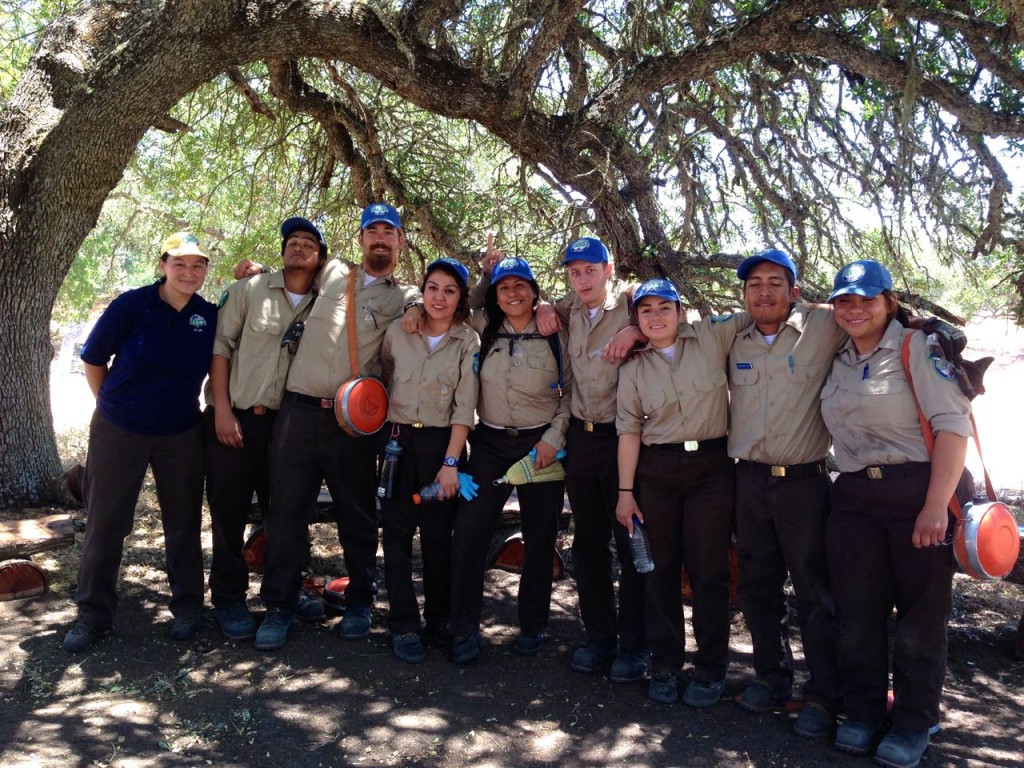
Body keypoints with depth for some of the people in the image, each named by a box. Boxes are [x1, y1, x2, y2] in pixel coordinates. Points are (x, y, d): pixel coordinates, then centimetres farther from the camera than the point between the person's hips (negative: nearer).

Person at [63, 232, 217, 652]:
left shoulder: (211, 316, -5)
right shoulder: (131, 306, -12)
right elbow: (93, 360, -1)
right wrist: (111, 403, 4)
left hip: (181, 435, 2)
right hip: (119, 430, -1)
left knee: (183, 522, 9)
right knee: (105, 522, 6)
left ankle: (187, 607, 23)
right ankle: (93, 614, 21)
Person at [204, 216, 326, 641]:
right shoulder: (251, 288, -3)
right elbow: (221, 345, -6)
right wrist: (222, 409, -12)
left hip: (285, 420, 3)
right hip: (234, 416, -3)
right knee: (230, 511, 5)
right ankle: (229, 599, 20)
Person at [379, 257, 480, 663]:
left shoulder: (468, 341, -2)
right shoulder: (397, 332, 3)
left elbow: (465, 407, -7)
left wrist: (451, 462, -14)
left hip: (443, 442, -1)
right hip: (398, 439, 2)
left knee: (438, 534, 5)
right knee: (397, 531, 0)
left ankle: (439, 618, 22)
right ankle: (403, 625, 9)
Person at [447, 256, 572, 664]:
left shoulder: (555, 336, 0)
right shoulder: (482, 331, 4)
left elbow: (571, 393, 2)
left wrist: (554, 438, -8)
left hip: (541, 444, -1)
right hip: (490, 443, 1)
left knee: (539, 538, 8)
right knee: (469, 531, -9)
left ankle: (532, 626, 24)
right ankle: (464, 629, 4)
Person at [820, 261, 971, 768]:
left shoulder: (917, 348, -5)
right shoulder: (837, 362, 13)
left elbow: (953, 423, -13)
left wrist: (936, 506, -19)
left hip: (917, 493, -5)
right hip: (854, 498, 5)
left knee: (921, 614, 5)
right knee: (857, 612, 8)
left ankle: (913, 724, 21)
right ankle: (863, 712, 25)